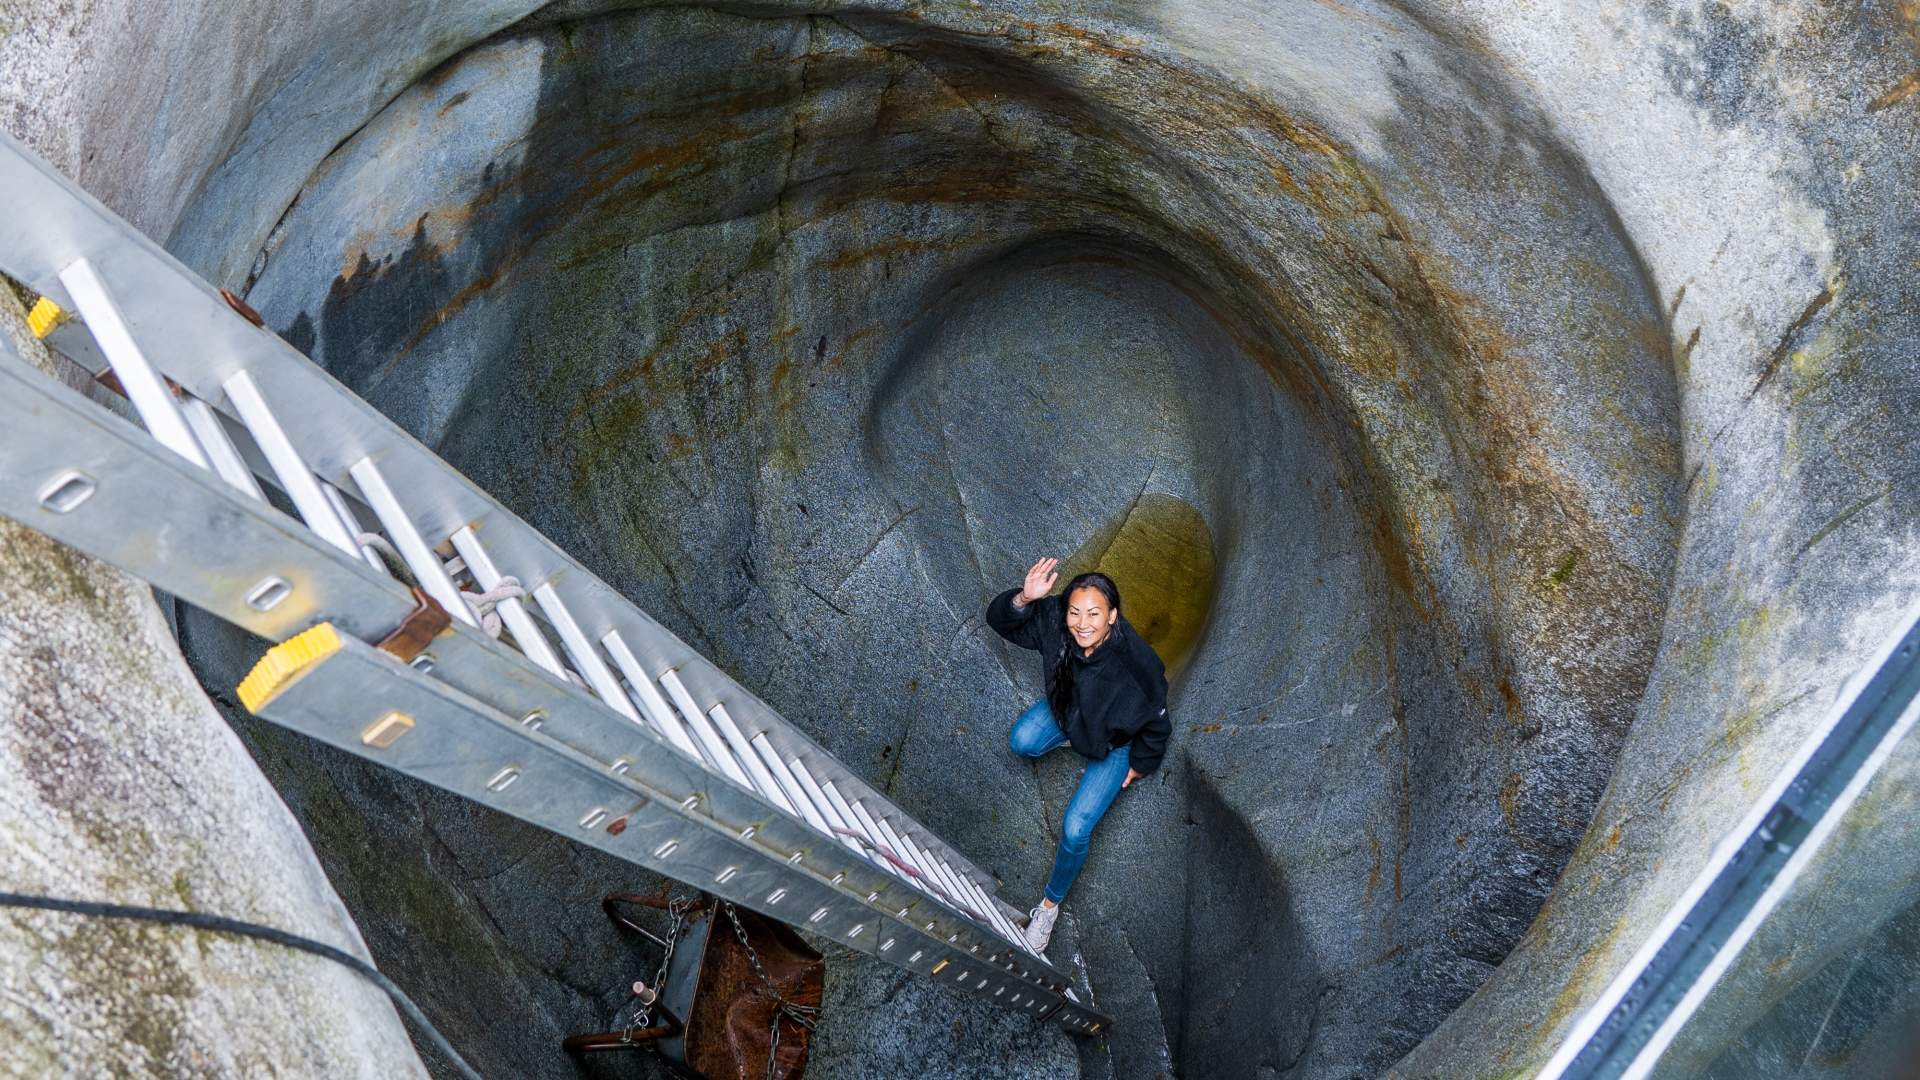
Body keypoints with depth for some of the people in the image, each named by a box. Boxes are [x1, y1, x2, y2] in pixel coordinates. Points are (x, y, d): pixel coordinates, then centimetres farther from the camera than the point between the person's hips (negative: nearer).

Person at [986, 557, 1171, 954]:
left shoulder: (1136, 663, -41)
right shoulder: (1054, 622, -32)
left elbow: (1156, 724, -24)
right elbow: (999, 619, -20)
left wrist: (1139, 766, -6)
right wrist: (1024, 598, -43)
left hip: (1115, 740, -4)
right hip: (1067, 708, 5)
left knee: (1075, 830, -11)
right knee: (1021, 742, -21)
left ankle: (1051, 903, 17)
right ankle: (1070, 739, 13)